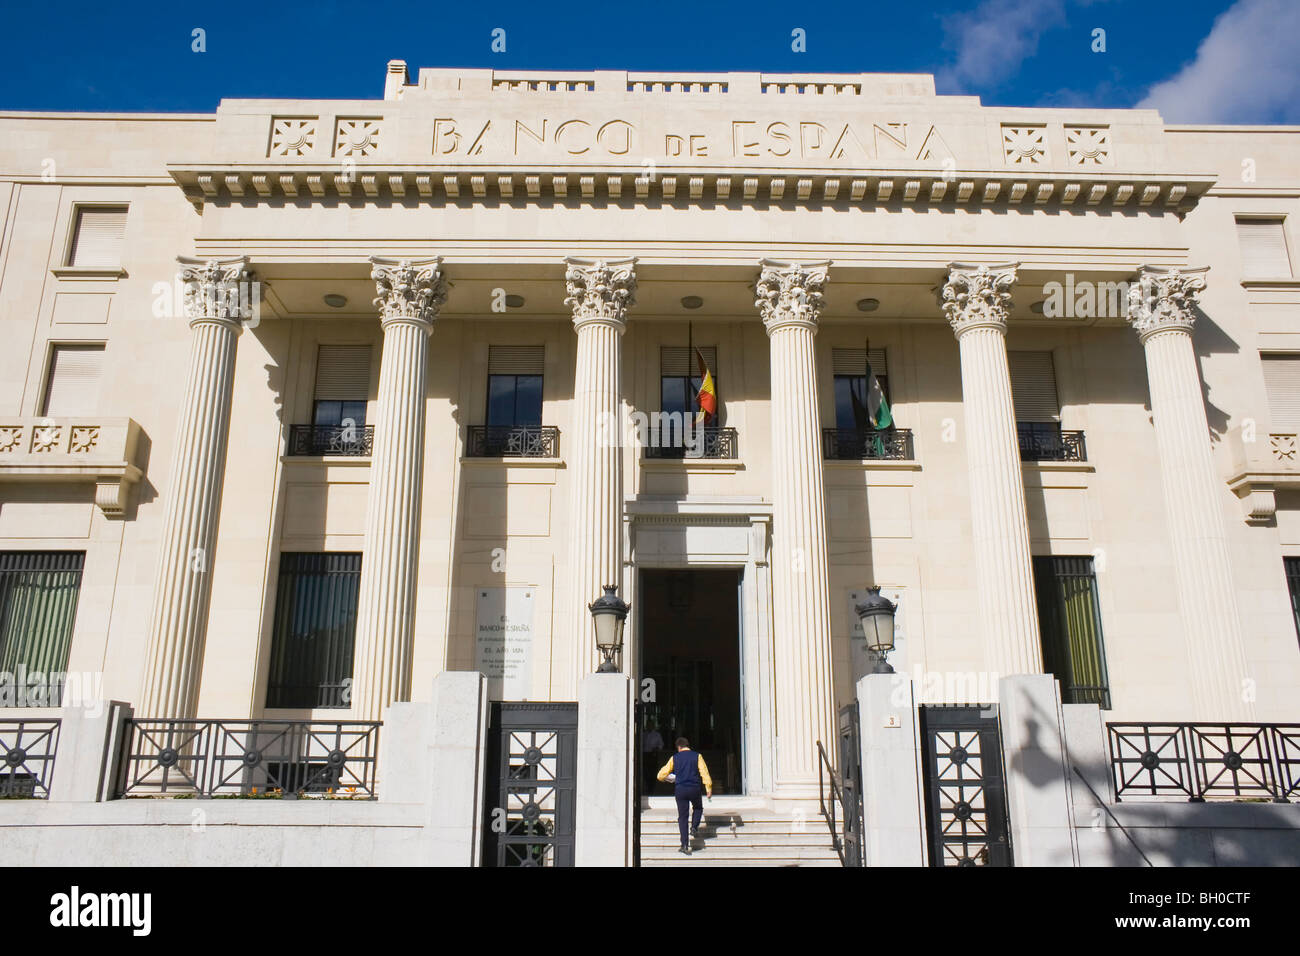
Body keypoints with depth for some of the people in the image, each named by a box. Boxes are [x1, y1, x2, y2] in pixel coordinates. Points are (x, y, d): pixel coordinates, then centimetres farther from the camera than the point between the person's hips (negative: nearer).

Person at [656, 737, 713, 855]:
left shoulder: (674, 758, 4)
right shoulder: (697, 756, 2)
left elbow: (661, 775, 6)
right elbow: (704, 773, -7)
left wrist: (668, 777, 28)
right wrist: (709, 789, -5)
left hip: (680, 789, 0)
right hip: (695, 788, 0)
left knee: (682, 816, 6)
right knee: (698, 808, 28)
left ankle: (685, 845, -1)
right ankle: (694, 828, 6)